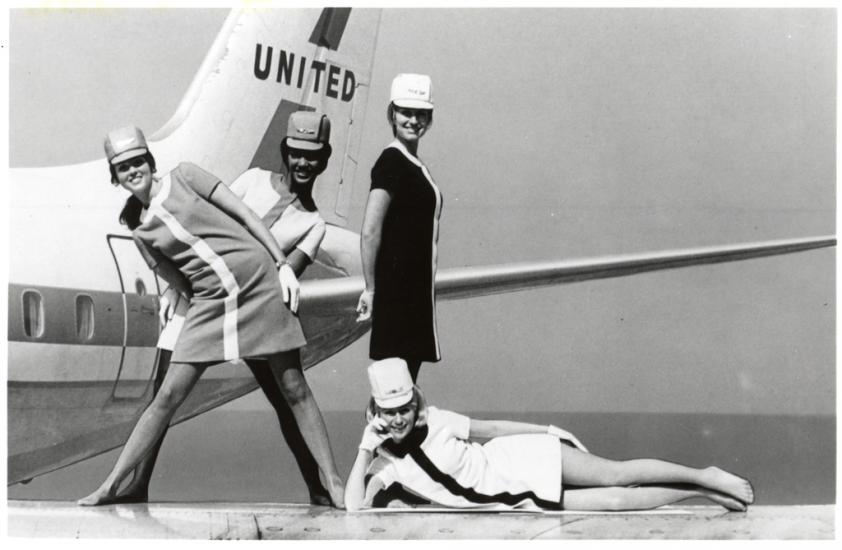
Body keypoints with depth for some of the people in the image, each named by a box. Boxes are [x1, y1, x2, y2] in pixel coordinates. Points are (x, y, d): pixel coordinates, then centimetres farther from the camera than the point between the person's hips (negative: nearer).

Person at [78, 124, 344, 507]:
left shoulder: (184, 177, 2)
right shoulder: (142, 234, 9)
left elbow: (246, 215, 1)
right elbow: (179, 284, 12)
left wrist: (284, 265, -4)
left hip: (261, 286, -2)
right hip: (209, 303, 2)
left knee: (295, 390, 0)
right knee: (168, 396, -1)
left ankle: (334, 483, 7)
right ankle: (110, 486, 8)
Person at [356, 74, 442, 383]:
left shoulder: (415, 166, 15)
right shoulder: (391, 163, -13)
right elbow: (370, 233, -19)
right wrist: (371, 289, -15)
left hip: (416, 290, 9)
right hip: (397, 288, -9)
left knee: (406, 377, 12)